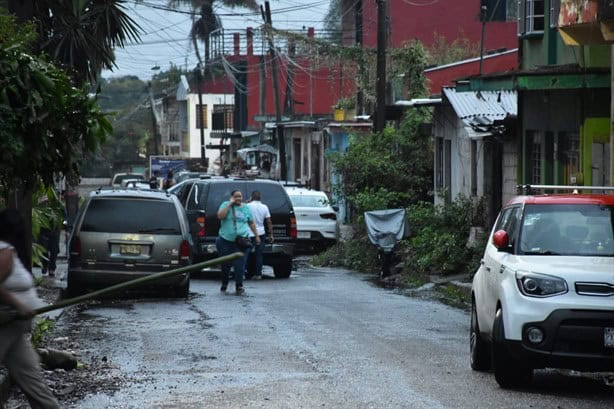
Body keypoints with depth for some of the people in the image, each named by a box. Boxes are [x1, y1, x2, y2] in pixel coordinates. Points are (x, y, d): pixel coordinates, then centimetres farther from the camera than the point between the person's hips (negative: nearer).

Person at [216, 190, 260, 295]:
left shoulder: (246, 208, 11)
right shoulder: (226, 205, 4)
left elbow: (251, 223, 19)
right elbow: (220, 216, -14)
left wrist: (256, 235, 15)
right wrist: (230, 204, -12)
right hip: (225, 240, -1)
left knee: (239, 264, -9)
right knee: (225, 264, 8)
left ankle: (239, 286, -5)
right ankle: (224, 284, 27)